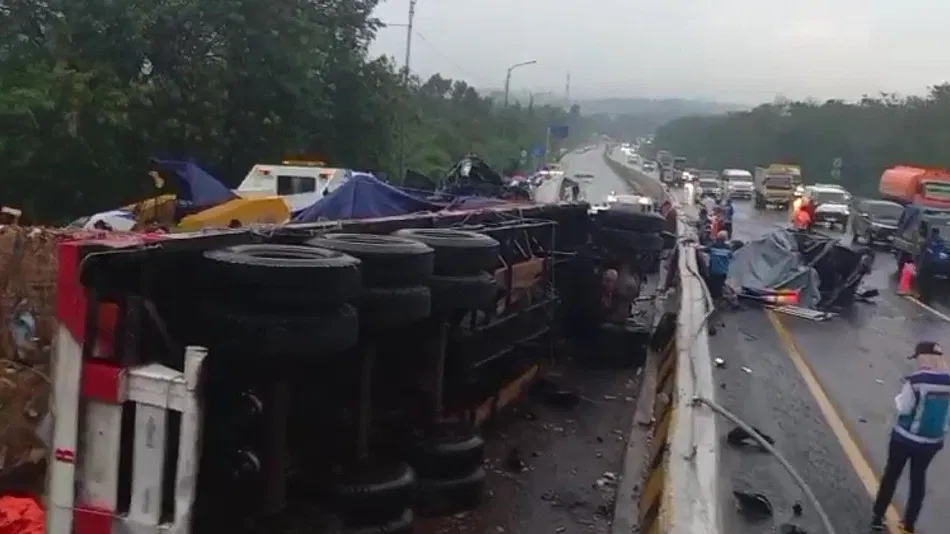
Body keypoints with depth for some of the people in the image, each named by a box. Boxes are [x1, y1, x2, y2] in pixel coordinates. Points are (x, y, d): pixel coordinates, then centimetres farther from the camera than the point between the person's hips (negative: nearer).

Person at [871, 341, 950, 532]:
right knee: (919, 478, 19)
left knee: (891, 475, 13)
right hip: (932, 441, 4)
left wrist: (900, 397, 2)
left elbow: (904, 408, -14)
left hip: (906, 438, -4)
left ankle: (878, 518, 20)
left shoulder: (916, 380, -21)